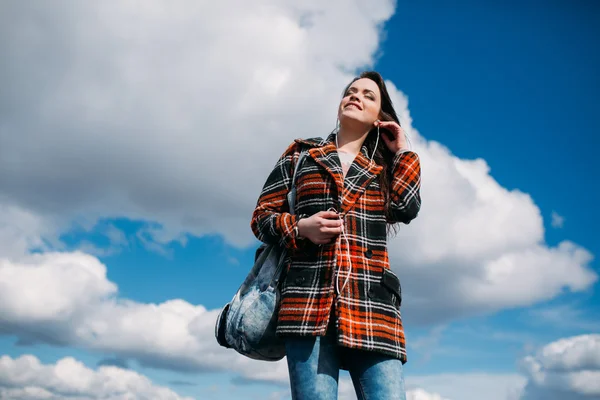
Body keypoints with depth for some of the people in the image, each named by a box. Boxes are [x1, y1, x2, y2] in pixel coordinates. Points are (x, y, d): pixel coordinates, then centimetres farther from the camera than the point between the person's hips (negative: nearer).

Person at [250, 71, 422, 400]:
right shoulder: (300, 155, 19)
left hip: (371, 303, 1)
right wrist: (300, 227, -5)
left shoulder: (384, 169, 23)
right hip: (309, 298, -1)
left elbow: (406, 208, 1)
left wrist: (402, 151, 14)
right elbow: (261, 217, 15)